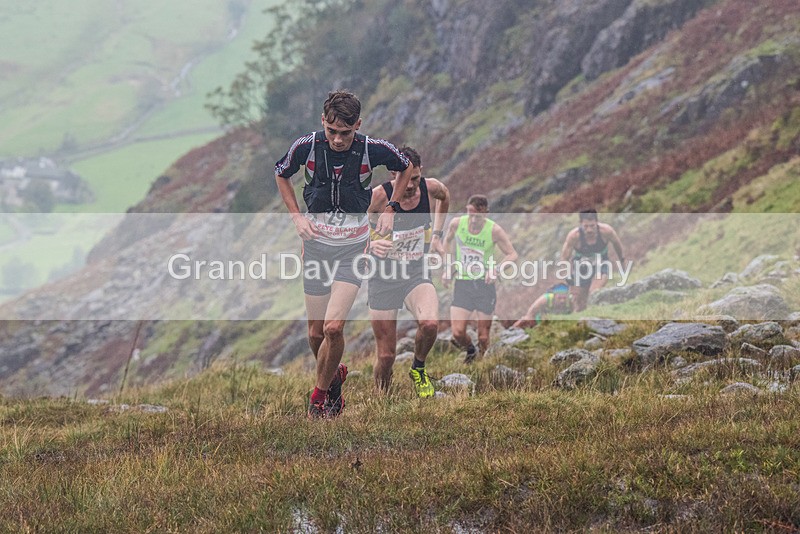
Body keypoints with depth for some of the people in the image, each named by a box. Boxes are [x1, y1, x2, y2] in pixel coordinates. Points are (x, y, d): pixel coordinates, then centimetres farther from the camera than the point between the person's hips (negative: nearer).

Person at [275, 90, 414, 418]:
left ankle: (320, 394, 6)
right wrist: (297, 216, 0)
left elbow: (405, 168, 9)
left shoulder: (373, 150, -13)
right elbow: (281, 175, 11)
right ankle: (335, 376, 35)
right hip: (316, 243, 2)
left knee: (334, 326, -15)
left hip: (353, 246, -2)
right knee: (316, 332, 5)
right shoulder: (306, 147, -11)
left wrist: (391, 209, 1)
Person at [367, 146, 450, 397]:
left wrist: (436, 234, 15)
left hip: (416, 276, 2)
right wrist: (370, 243, -29)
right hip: (382, 280, -2)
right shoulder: (379, 197, -19)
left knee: (430, 324, -29)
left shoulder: (432, 188, -9)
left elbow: (445, 196, 18)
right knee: (386, 357, -3)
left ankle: (418, 368, 1)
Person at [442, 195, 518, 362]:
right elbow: (447, 241, 16)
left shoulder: (494, 230, -12)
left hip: (485, 285, -1)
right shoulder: (457, 223, -6)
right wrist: (447, 267, 8)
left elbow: (512, 255, -3)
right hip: (462, 284, 1)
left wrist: (496, 269, -22)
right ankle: (470, 351, 24)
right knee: (457, 334, -10)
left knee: (483, 338, 0)